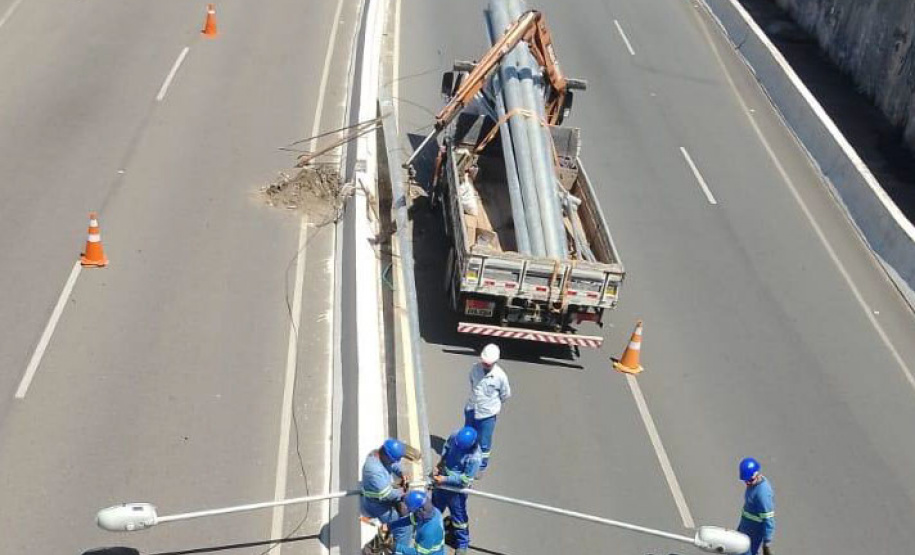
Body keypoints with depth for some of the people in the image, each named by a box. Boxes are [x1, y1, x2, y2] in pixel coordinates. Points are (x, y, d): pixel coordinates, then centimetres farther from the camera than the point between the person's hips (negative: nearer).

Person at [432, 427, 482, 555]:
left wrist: (445, 479, -25)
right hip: (442, 478, 6)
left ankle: (462, 543, 39)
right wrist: (442, 462, -5)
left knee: (459, 516, 14)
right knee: (435, 507, 28)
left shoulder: (475, 457, -36)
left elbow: (465, 480, -27)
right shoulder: (454, 436, -20)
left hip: (457, 487, -6)